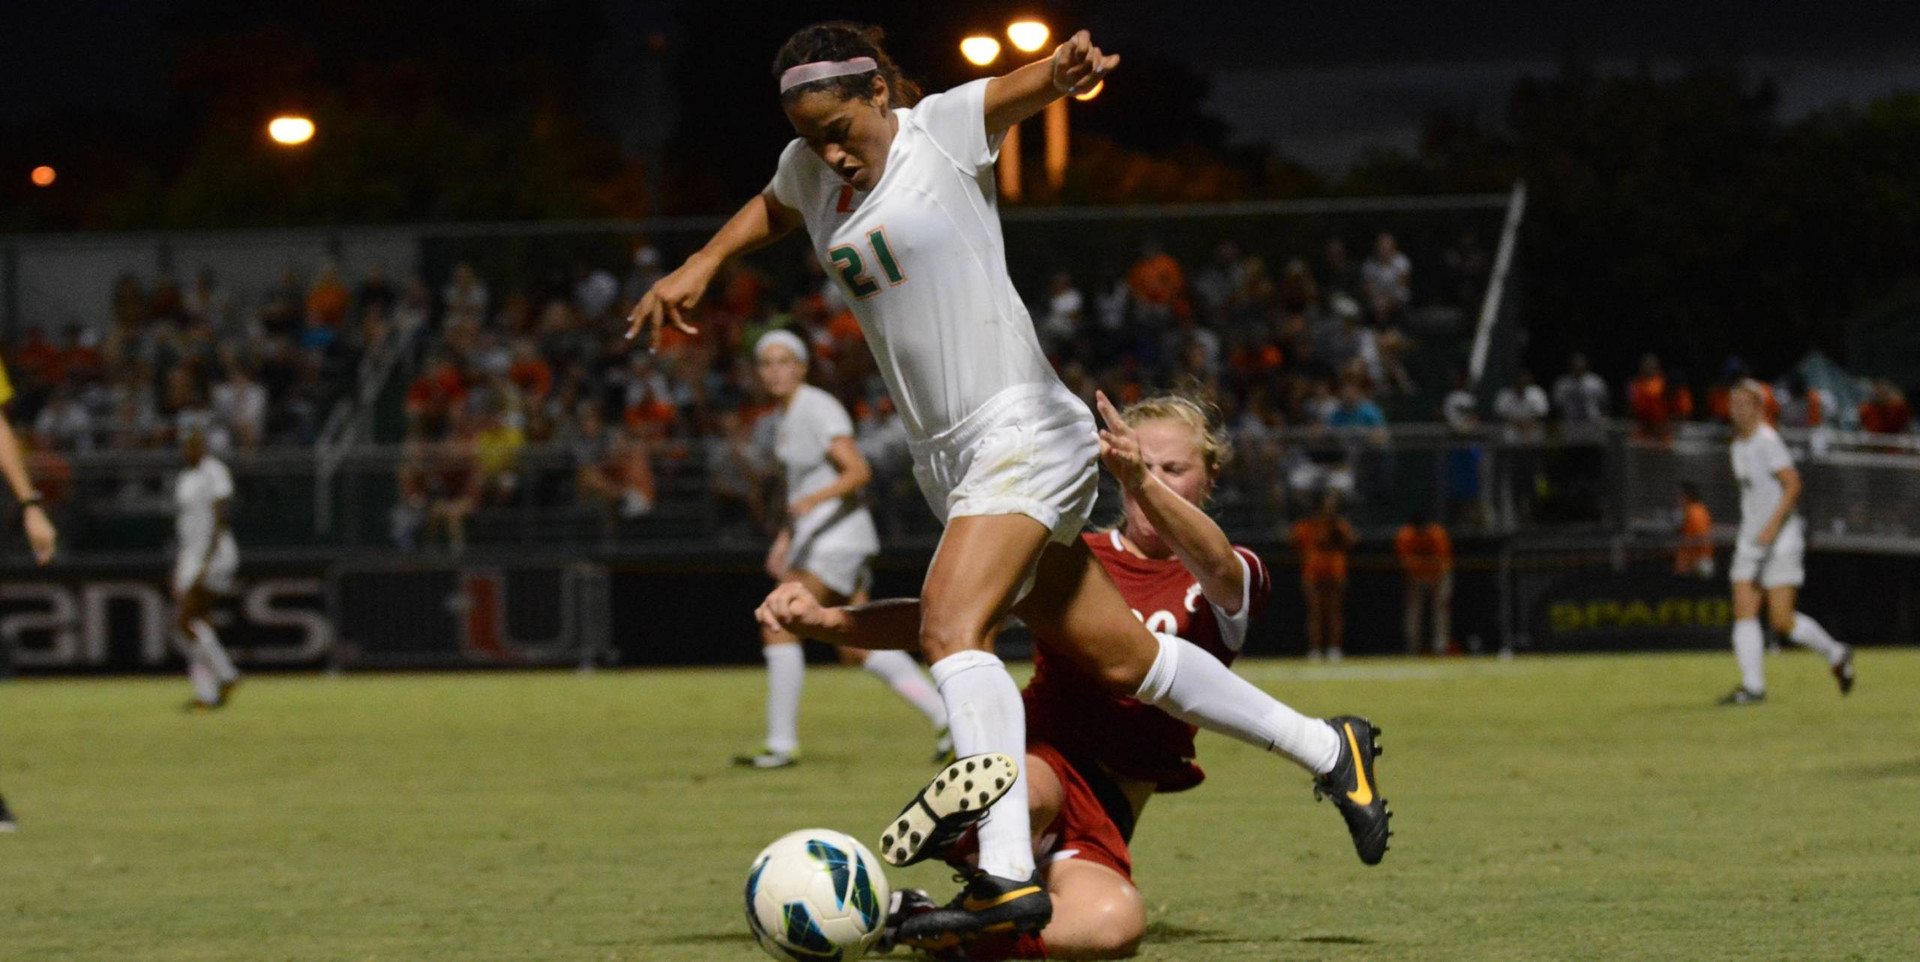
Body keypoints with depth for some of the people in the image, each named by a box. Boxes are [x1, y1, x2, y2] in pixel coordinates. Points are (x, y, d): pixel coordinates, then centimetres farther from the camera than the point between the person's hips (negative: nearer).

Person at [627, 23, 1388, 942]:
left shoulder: (945, 129, -8)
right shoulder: (811, 172, 11)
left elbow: (1023, 89, -27)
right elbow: (770, 209, 34)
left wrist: (1065, 68, -50)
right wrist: (698, 266, 20)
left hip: (1022, 428, -8)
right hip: (947, 457, 8)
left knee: (950, 623, -26)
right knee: (1120, 657, 11)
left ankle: (1007, 870, -36)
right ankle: (1325, 748, 26)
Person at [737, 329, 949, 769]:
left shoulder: (818, 409, -14)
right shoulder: (788, 414, 15)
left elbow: (858, 472, -24)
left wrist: (813, 500, -38)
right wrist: (785, 539, 20)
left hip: (837, 537, -10)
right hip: (814, 536, 10)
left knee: (778, 628, -14)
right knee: (857, 648, 12)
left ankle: (782, 744, -10)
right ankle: (945, 715, 16)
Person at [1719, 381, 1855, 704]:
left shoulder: (1767, 441, -14)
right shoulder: (1739, 447, 13)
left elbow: (1792, 484, -21)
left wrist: (1772, 526, -29)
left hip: (1780, 540, -8)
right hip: (1751, 541, 8)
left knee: (1782, 620, -9)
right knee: (1744, 614, -4)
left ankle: (1835, 654, 13)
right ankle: (1753, 686, -5)